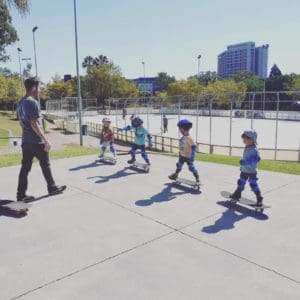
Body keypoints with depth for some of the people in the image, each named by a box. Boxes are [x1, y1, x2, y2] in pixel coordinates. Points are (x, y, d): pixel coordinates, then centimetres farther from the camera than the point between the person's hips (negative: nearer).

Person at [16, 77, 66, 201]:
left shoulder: (21, 103, 12)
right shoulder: (32, 102, -17)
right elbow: (34, 124, -21)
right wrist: (46, 140, -19)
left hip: (26, 141, 8)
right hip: (36, 141, -8)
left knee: (25, 167, 9)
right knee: (45, 165, 8)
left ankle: (21, 194, 13)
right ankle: (52, 188, 22)